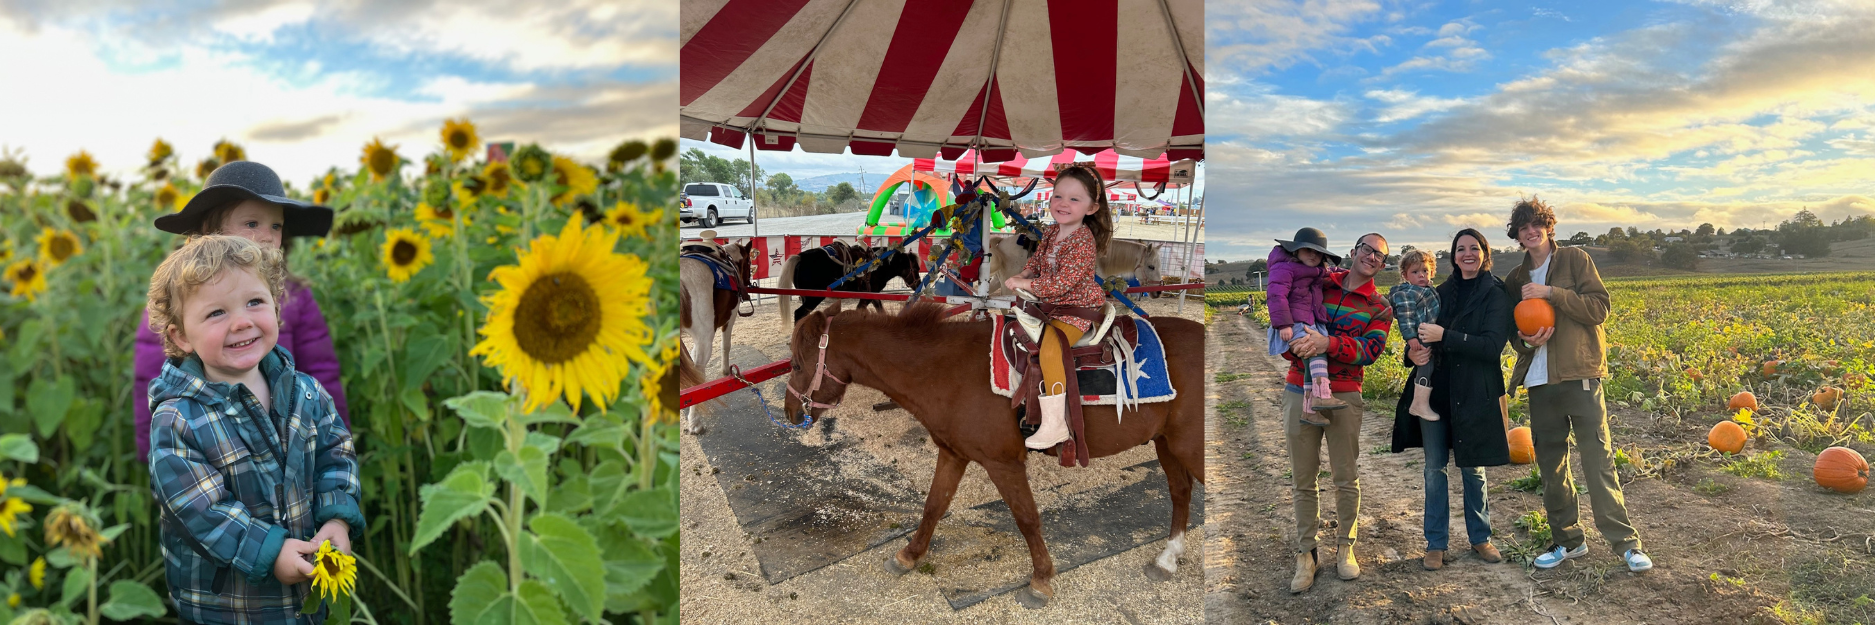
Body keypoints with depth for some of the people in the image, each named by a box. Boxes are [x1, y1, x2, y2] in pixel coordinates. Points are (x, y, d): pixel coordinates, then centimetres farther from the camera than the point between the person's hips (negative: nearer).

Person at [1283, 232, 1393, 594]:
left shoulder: (1379, 308, 7)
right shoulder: (1317, 283, 9)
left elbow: (1370, 349, -9)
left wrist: (1328, 343, -26)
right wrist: (1292, 346, -7)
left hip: (1344, 396, 0)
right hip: (1299, 391, 0)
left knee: (1346, 478, 4)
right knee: (1303, 478, 4)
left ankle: (1344, 547, 21)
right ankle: (1306, 554, 12)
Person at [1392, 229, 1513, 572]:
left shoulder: (1496, 295, -3)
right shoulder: (1443, 293, 10)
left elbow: (1492, 346, -15)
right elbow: (1423, 334, 16)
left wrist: (1444, 336, -23)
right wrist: (1414, 351, -7)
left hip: (1474, 394, -4)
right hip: (1435, 389, 4)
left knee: (1473, 467, 8)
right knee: (1435, 467, 6)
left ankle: (1480, 538, 25)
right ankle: (1435, 544, 14)